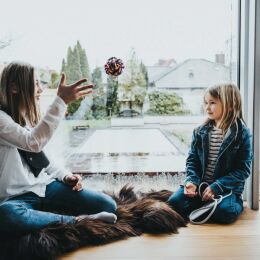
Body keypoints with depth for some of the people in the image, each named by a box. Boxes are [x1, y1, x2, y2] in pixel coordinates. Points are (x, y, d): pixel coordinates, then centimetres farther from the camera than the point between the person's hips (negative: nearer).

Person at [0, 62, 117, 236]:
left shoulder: (28, 117, 14)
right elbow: (34, 143, -27)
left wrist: (65, 176, 0)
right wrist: (61, 101, -29)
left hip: (44, 187, 6)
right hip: (17, 197, -5)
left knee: (107, 205, -10)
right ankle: (78, 221, -26)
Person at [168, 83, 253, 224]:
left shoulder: (242, 134, -7)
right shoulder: (200, 132, 3)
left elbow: (243, 169, -9)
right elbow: (192, 160, 6)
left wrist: (217, 187, -19)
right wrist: (192, 181, -13)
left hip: (228, 187, -3)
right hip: (200, 184, 3)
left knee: (225, 212, -30)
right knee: (174, 203, -17)